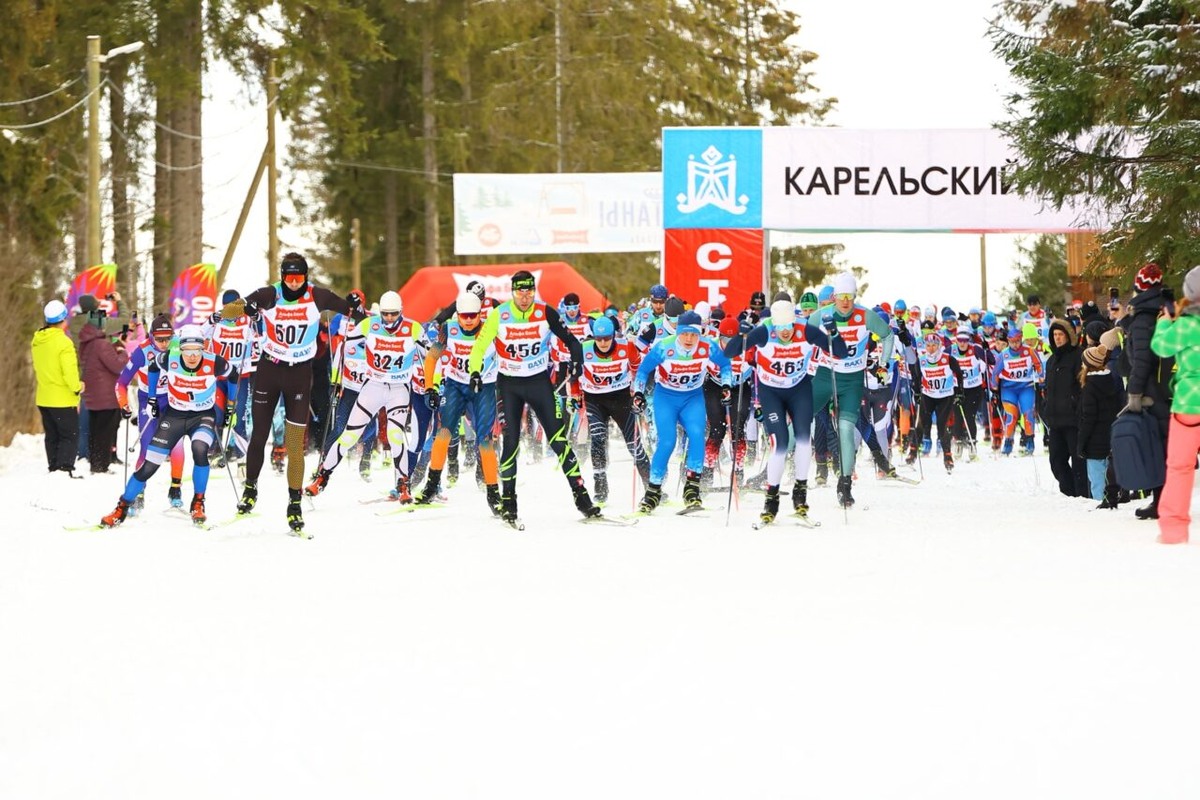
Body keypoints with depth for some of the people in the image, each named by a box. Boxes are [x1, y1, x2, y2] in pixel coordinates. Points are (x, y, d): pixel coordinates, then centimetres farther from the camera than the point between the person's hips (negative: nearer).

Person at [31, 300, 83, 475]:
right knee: (69, 435, -1)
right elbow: (69, 370, -21)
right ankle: (64, 468, -11)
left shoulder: (37, 341, 5)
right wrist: (77, 387, -5)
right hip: (63, 399, -7)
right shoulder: (63, 342, -19)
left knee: (52, 436, 16)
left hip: (43, 398, 7)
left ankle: (53, 468, 18)